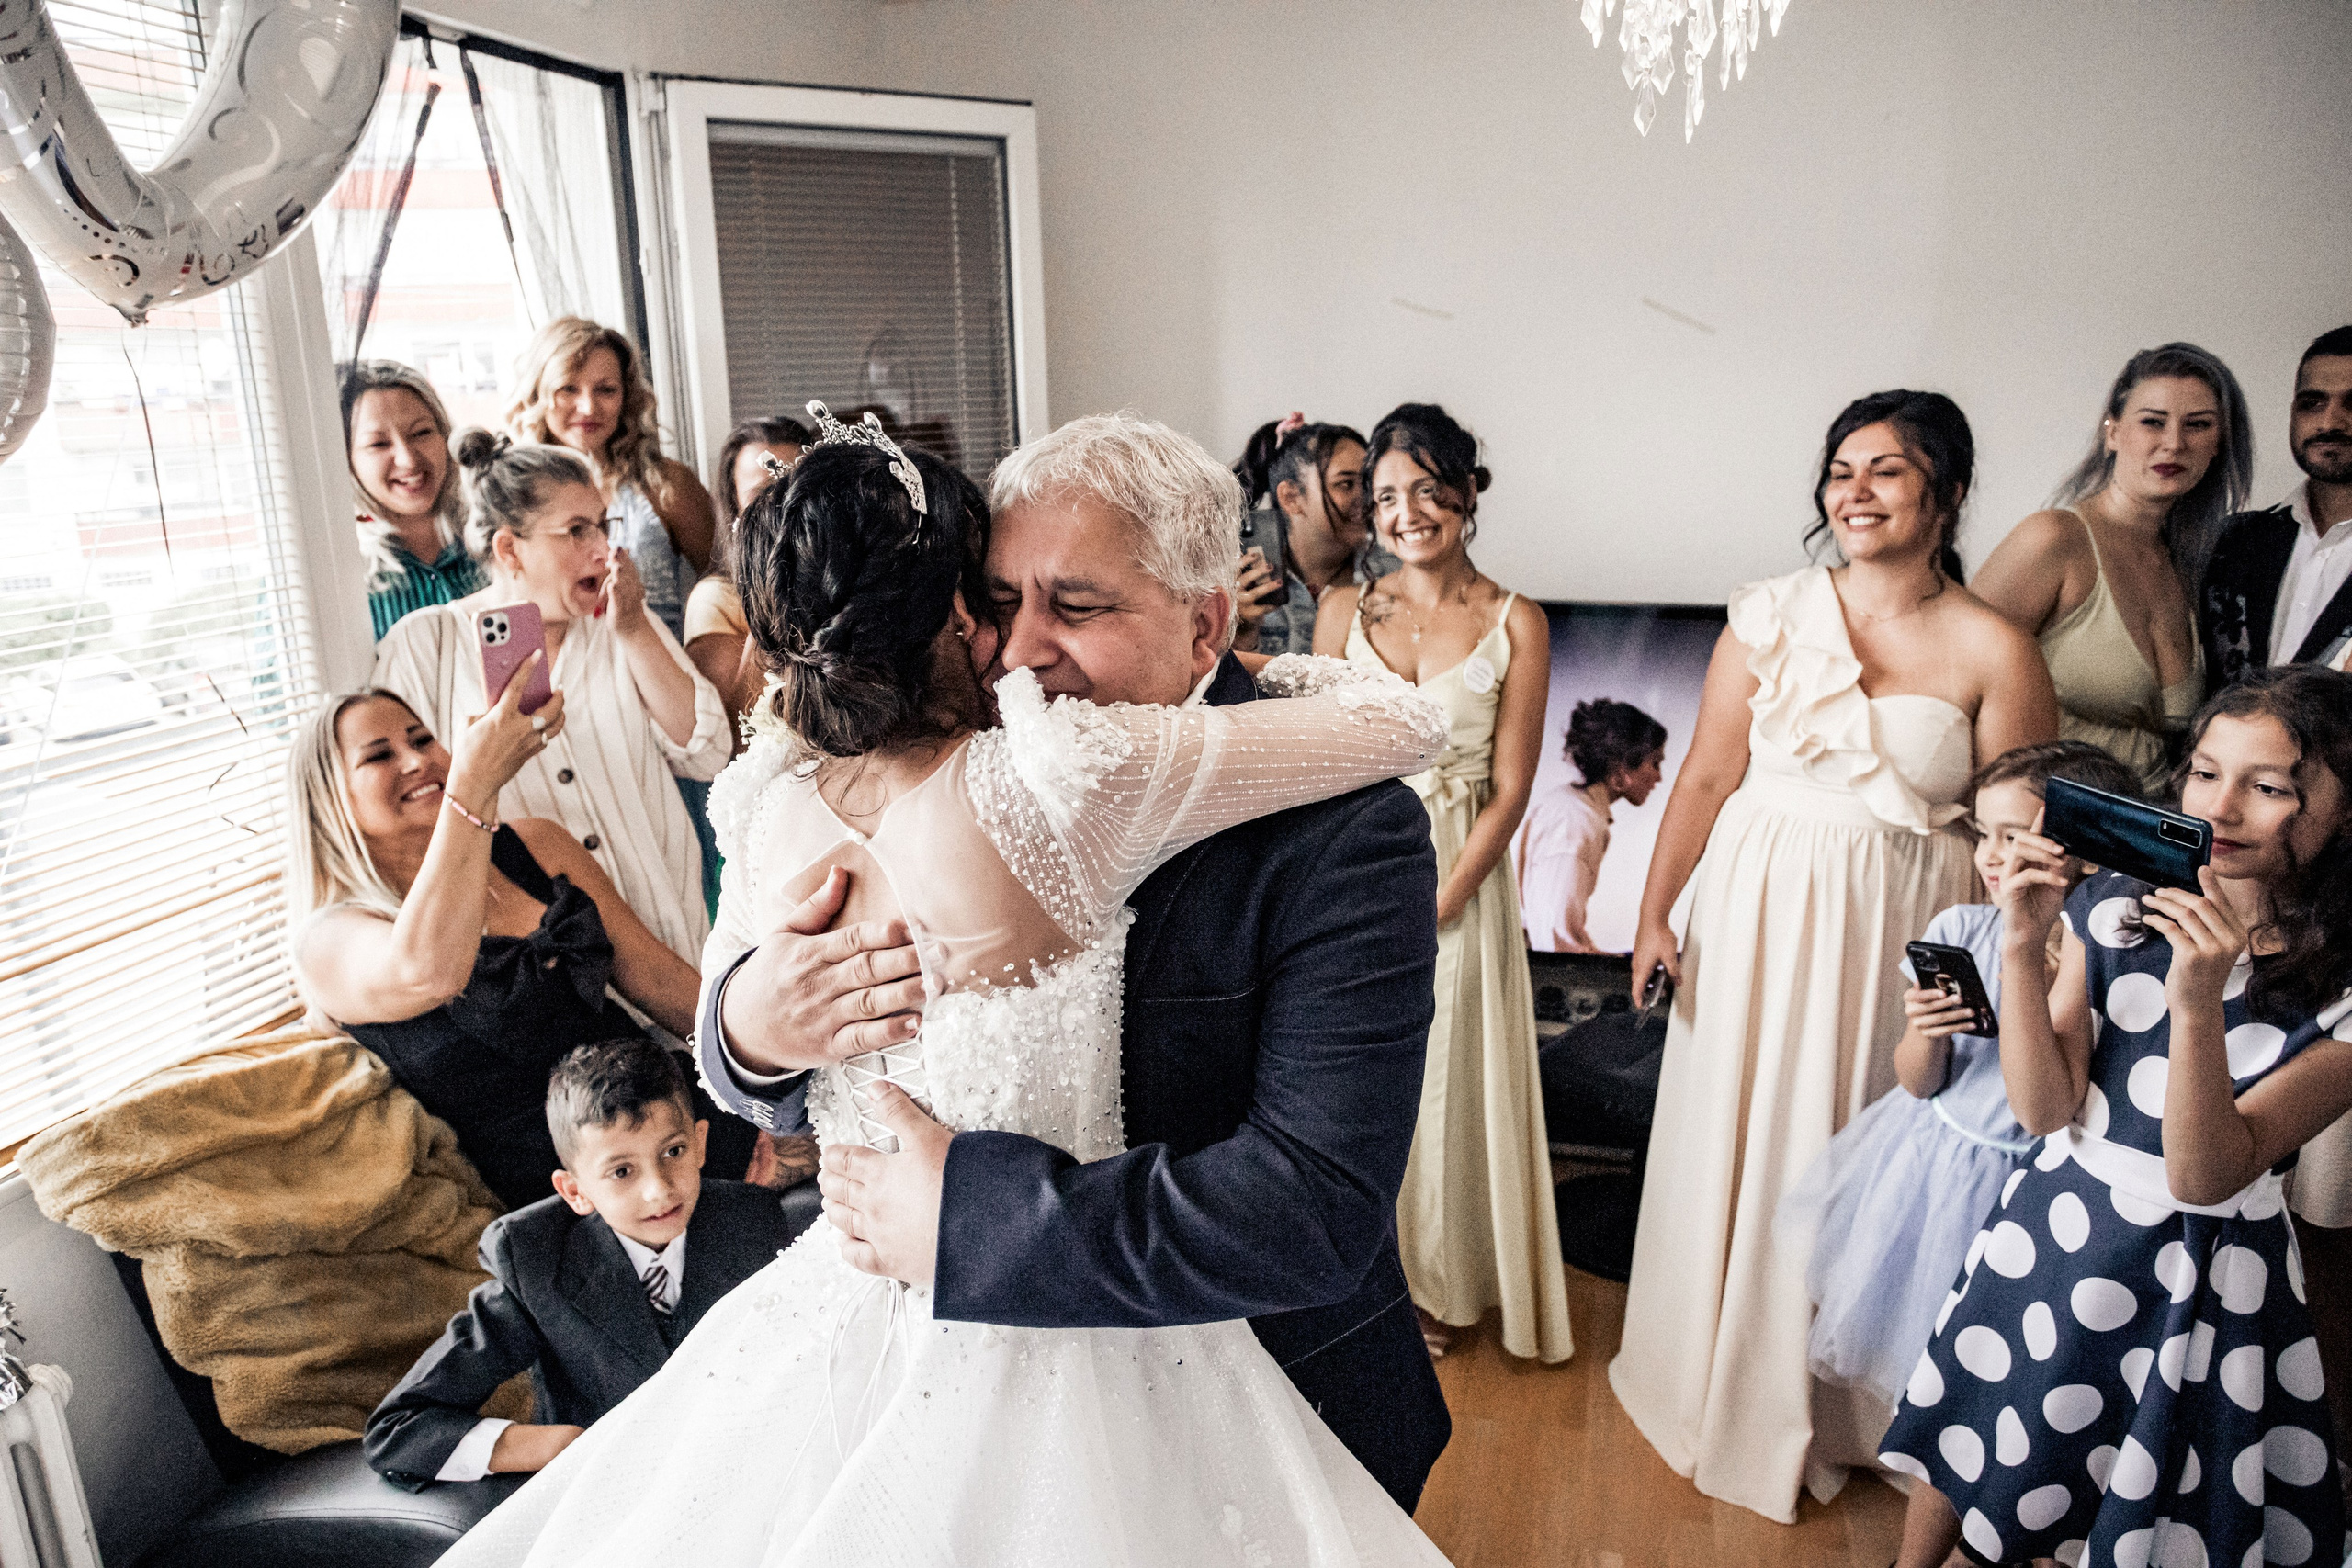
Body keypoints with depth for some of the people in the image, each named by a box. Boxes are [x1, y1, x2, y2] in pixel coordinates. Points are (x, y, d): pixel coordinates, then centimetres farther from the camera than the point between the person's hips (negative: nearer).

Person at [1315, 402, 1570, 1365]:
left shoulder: (1517, 624, -4)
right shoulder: (1346, 612, 1)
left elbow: (1510, 788, -6)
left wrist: (1435, 906, -12)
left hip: (1458, 880, -1)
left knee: (1446, 1071, 9)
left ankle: (1438, 1277, 31)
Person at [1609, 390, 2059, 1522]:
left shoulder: (1994, 650, -6)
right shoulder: (1770, 616, -2)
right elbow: (1706, 774, -1)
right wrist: (1654, 913, -1)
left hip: (1904, 935, -1)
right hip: (1758, 915, 2)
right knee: (1740, 1143, 13)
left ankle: (1839, 1403, 37)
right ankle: (1724, 1379, 39)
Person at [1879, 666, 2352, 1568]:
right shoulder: (2115, 907, -9)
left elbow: (2206, 1176, -21)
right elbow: (2044, 1108, -11)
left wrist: (2199, 1005, -35)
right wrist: (2022, 952, -23)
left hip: (2198, 1270, -2)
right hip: (2054, 1222, 3)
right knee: (1964, 1442, 19)